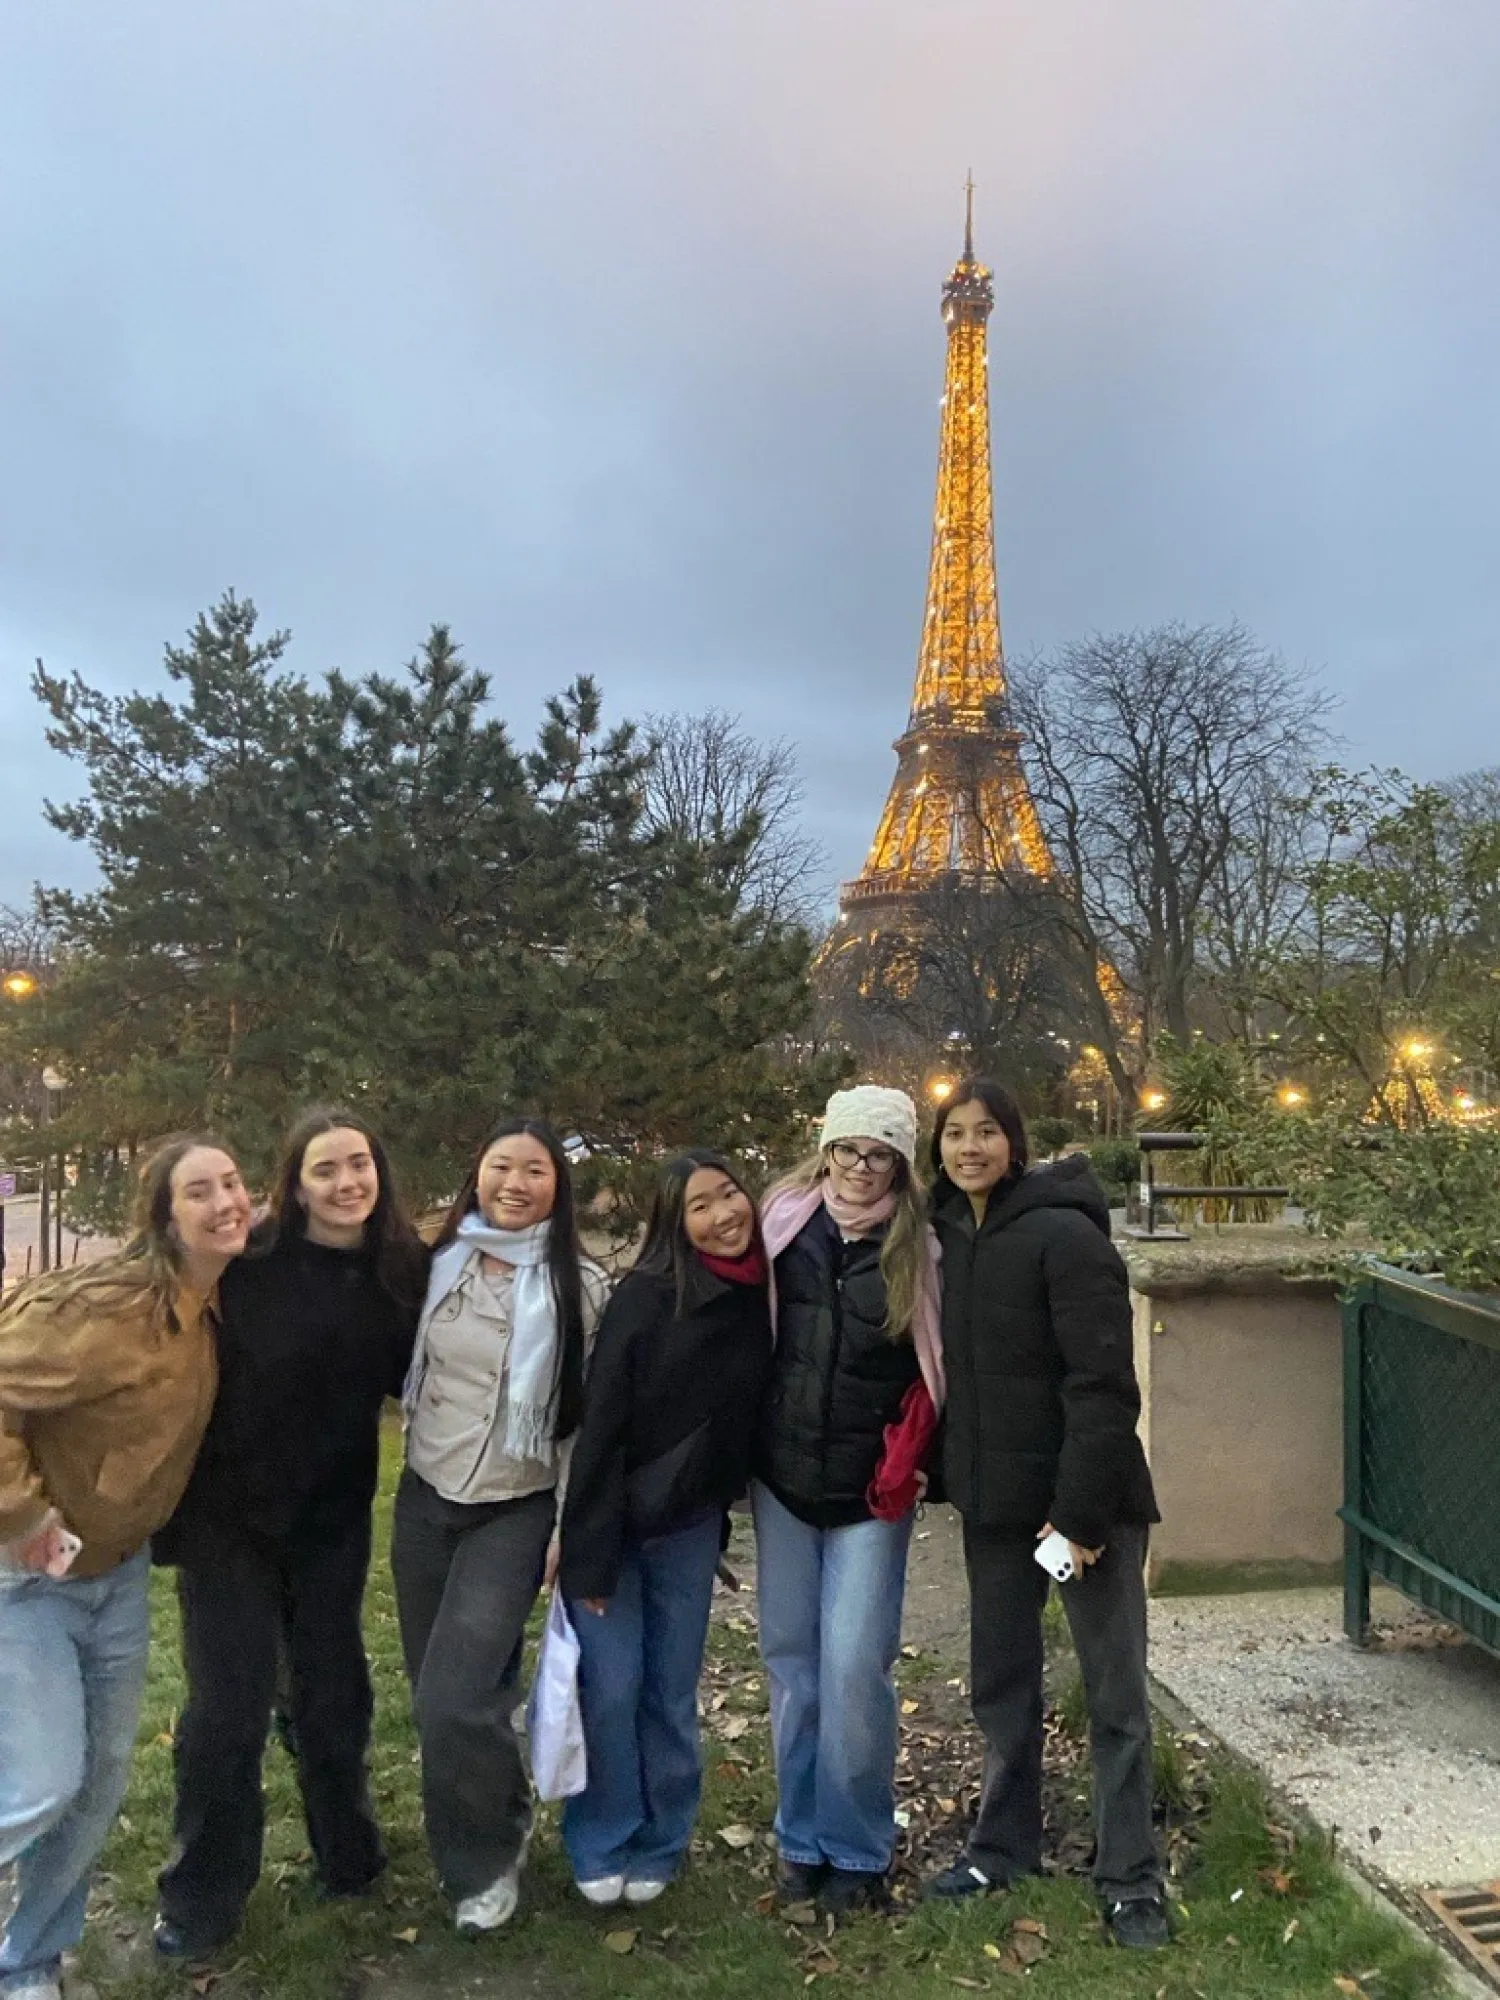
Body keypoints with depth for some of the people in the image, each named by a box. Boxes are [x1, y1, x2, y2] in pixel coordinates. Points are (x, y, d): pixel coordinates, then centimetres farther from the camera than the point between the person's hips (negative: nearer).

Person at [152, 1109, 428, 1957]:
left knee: (333, 1690, 17)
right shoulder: (249, 1264, -18)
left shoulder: (403, 1270, -6)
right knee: (229, 1706, 4)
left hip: (334, 1517, 3)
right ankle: (202, 1897, 26)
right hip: (230, 1511, -3)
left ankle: (348, 1852, 40)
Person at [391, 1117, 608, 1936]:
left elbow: (589, 1416, -7)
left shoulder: (579, 1285, -9)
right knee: (432, 1696, 11)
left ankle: (487, 1858, 18)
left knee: (454, 1701, -10)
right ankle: (481, 1831, 38)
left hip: (516, 1512, -4)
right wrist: (415, 1478, 10)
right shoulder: (441, 1264, 1)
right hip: (424, 1499, 4)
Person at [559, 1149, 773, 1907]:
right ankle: (602, 1848, 24)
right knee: (610, 1688, 2)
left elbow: (751, 1416, 7)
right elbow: (601, 1424, -18)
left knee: (672, 1692, 12)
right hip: (615, 1519, -4)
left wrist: (725, 1513, 8)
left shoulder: (760, 1297, -4)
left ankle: (656, 1847, 31)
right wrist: (590, 1553, -17)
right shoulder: (645, 1296, -19)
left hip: (692, 1524, 4)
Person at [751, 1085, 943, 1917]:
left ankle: (857, 1851, 16)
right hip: (782, 1477, 3)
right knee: (791, 1661, 11)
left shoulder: (917, 1249, -7)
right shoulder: (783, 1224, -1)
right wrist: (743, 1452, 5)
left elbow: (938, 1366, 0)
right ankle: (802, 1840, 27)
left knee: (855, 1666, -4)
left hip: (870, 1489, -3)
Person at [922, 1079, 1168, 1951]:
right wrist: (948, 1473, 8)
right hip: (995, 1499, 7)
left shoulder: (1066, 1233, -17)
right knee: (1001, 1680, 18)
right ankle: (1005, 1845, 35)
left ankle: (1132, 1879, 22)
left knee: (1115, 1691, 7)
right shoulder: (946, 1236, 4)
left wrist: (1081, 1508, -22)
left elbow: (1104, 1384, -20)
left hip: (1086, 1497, -6)